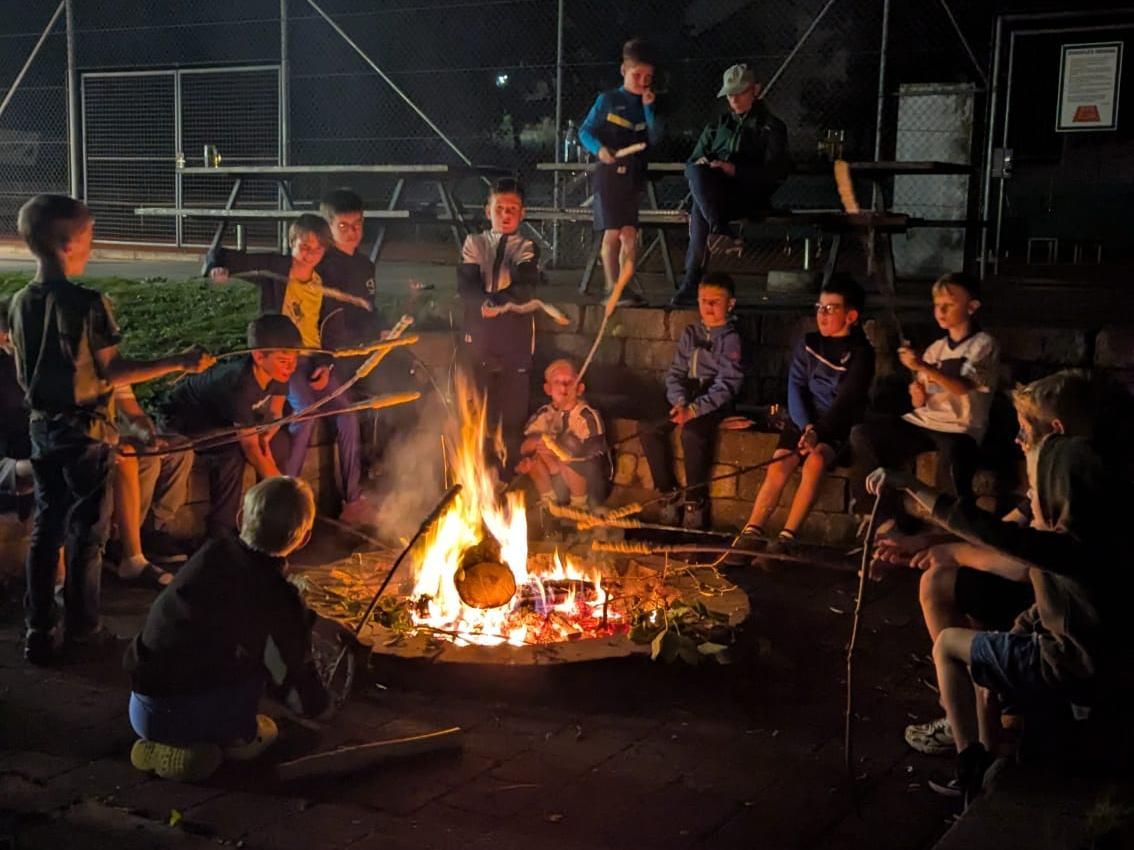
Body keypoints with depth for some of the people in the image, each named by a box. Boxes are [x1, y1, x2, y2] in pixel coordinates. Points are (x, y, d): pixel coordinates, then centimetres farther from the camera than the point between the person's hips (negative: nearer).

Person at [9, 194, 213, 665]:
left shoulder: (20, 302, 2)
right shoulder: (87, 304, -19)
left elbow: (23, 373, 9)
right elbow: (112, 373, -17)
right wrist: (179, 362, -13)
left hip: (42, 428, 6)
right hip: (85, 430, -6)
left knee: (46, 527, 12)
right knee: (86, 533, 5)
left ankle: (37, 634, 16)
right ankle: (81, 633, 13)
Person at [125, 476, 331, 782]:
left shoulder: (212, 553, -1)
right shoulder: (279, 602, -12)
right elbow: (305, 701, -1)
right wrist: (323, 703, 22)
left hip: (141, 712, 5)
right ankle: (235, 735, 9)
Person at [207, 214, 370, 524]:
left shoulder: (327, 286, 12)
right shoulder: (274, 268, 2)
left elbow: (334, 333, 9)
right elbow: (221, 256, 3)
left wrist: (326, 365, -9)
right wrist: (218, 268, -21)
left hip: (315, 361, 4)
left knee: (347, 413, -16)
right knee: (305, 412, -28)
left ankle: (353, 500, -10)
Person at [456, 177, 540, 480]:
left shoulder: (527, 249, 7)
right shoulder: (474, 244, 10)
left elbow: (525, 287, -11)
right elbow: (465, 286, -5)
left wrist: (497, 303, -25)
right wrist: (483, 303, -23)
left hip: (515, 341, -1)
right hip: (478, 338, 1)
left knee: (513, 415, -1)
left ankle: (507, 481, 8)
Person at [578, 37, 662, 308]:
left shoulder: (647, 106, 12)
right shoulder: (607, 100, 1)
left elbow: (655, 138, 1)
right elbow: (585, 131, 1)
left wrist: (648, 108, -6)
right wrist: (599, 149, -17)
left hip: (634, 174, 4)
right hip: (609, 172, -4)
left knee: (629, 232, -1)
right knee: (612, 231, -7)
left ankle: (623, 287, 4)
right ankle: (612, 287, -3)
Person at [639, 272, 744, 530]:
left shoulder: (731, 339, -4)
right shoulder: (690, 334, 14)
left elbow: (727, 385, -13)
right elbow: (675, 373, 10)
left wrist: (695, 409, -22)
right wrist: (680, 402, -10)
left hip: (715, 403, -6)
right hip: (687, 401, 6)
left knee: (692, 432, -35)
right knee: (649, 429, -19)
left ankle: (696, 501, -19)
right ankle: (669, 494, -8)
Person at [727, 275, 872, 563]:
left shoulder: (860, 353, -4)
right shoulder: (808, 344, 9)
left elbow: (846, 401, -13)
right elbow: (796, 387, 0)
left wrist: (819, 432, -24)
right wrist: (806, 427, -16)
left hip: (838, 426, -3)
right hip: (804, 420, 3)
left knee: (814, 462, -31)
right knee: (779, 466, -21)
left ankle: (786, 538, -28)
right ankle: (751, 534, -20)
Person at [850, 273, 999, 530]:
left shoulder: (983, 344, 0)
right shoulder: (936, 348, 18)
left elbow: (963, 387, -18)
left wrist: (923, 367, -30)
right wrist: (918, 397, -6)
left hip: (960, 429, -6)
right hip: (924, 423, 6)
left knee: (952, 454, -41)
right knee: (863, 434, -14)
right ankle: (892, 518, -10)